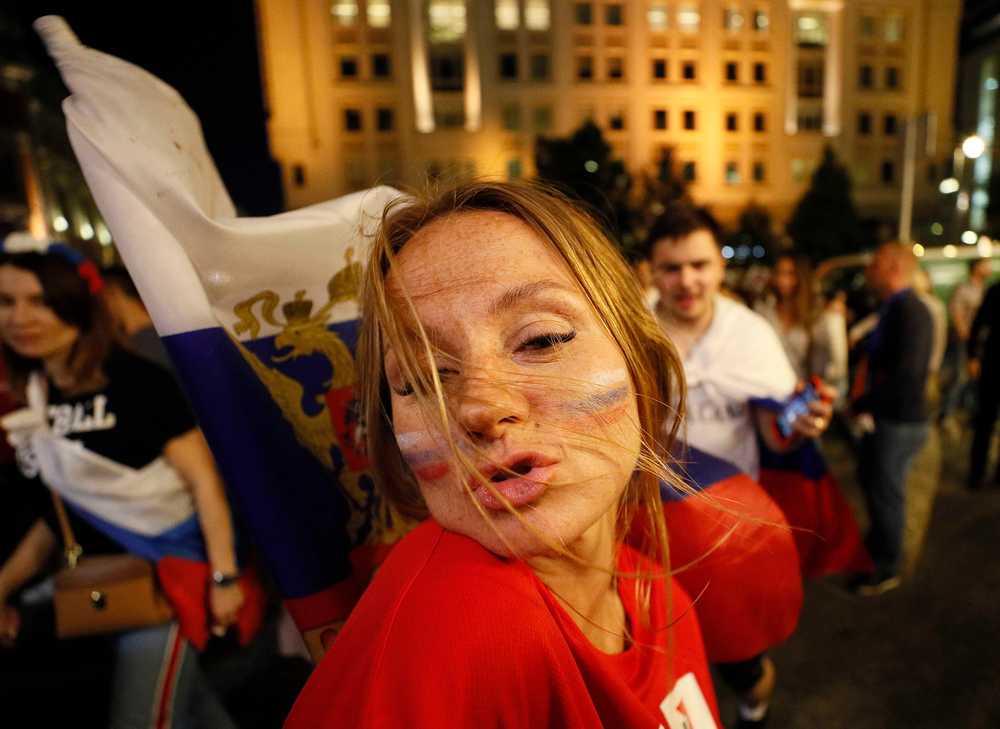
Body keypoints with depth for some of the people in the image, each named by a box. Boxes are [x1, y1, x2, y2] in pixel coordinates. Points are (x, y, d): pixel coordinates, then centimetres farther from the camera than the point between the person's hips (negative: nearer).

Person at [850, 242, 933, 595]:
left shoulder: (911, 312, -21)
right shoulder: (892, 308, 7)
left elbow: (907, 372, -28)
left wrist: (863, 404, -19)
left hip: (899, 422, -9)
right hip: (883, 416, 9)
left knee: (886, 493, 6)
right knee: (870, 480, 24)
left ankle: (886, 570, 26)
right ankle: (878, 542, 47)